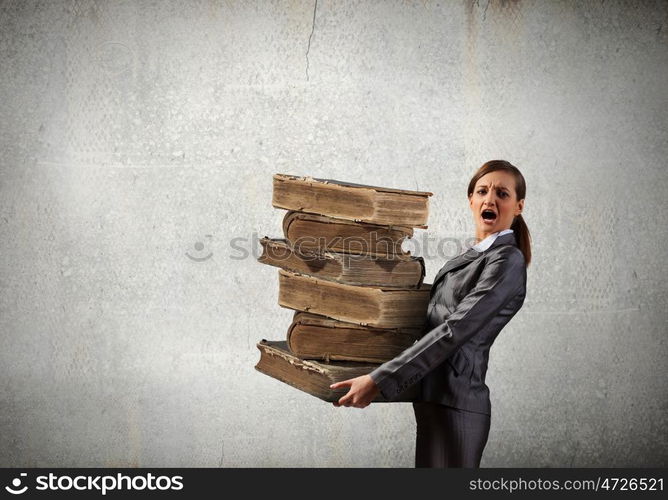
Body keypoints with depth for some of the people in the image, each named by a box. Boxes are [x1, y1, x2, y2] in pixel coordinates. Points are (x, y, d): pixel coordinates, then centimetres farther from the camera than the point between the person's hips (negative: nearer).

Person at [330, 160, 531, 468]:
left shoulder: (507, 260, -11)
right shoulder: (473, 258, 17)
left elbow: (455, 330, -20)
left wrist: (379, 381, -23)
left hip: (453, 405, -9)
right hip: (435, 400, 9)